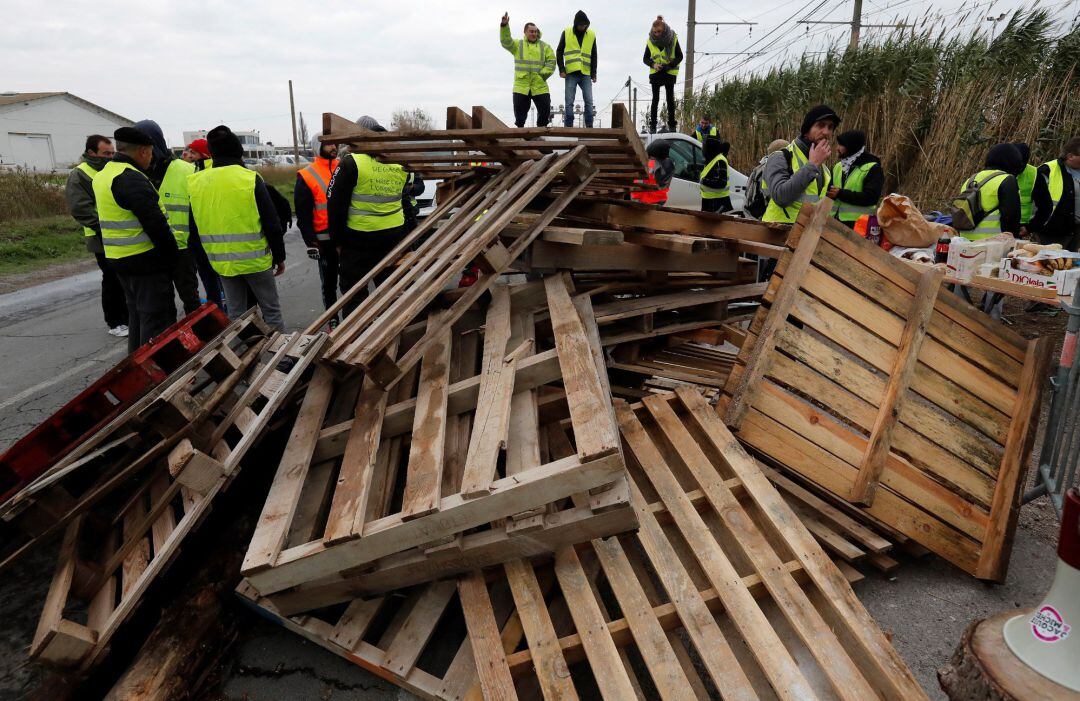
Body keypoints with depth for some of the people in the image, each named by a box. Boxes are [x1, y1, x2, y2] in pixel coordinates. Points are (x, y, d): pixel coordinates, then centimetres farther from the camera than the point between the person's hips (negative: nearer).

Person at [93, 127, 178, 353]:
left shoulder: (103, 175, 14)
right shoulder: (132, 178, -18)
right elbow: (155, 223, -22)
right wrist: (172, 255, -13)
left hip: (118, 257, 10)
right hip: (145, 259, -10)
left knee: (137, 313, 20)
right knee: (157, 317, -3)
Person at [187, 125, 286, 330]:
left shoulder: (195, 183, 2)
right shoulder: (250, 178, -12)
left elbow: (194, 228, 9)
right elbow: (272, 223, -10)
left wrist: (205, 257, 20)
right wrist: (280, 256, 0)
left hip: (221, 263, 4)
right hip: (255, 259, -4)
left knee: (236, 314, 14)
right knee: (271, 310, 8)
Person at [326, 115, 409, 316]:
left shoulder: (351, 162, -11)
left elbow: (336, 204, -9)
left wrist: (337, 239, -1)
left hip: (359, 239, -5)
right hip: (394, 235, 5)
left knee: (353, 291, 5)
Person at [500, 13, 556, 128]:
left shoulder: (544, 47, 10)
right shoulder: (518, 45, 8)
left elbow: (551, 62, 4)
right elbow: (506, 41, -9)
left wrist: (543, 75, -8)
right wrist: (504, 25, -24)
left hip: (540, 86, 1)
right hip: (521, 86, -1)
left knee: (545, 110, -1)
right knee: (520, 110, 2)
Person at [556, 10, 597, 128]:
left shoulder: (591, 35, 8)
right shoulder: (566, 33, 3)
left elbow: (594, 56, 11)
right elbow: (559, 52, 5)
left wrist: (594, 73, 4)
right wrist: (561, 69, -4)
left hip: (586, 74, 2)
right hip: (571, 73, -2)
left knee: (589, 101, -1)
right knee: (569, 102, -2)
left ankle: (589, 126, 4)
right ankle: (569, 126, 2)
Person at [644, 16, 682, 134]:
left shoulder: (673, 39, -7)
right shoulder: (650, 41, -2)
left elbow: (680, 57, -2)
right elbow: (645, 58, 5)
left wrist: (669, 65, -17)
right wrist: (653, 64, -14)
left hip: (670, 72, -1)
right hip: (655, 73, 1)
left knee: (670, 98, 2)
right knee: (655, 99, -1)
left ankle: (671, 124, 9)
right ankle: (652, 125, 2)